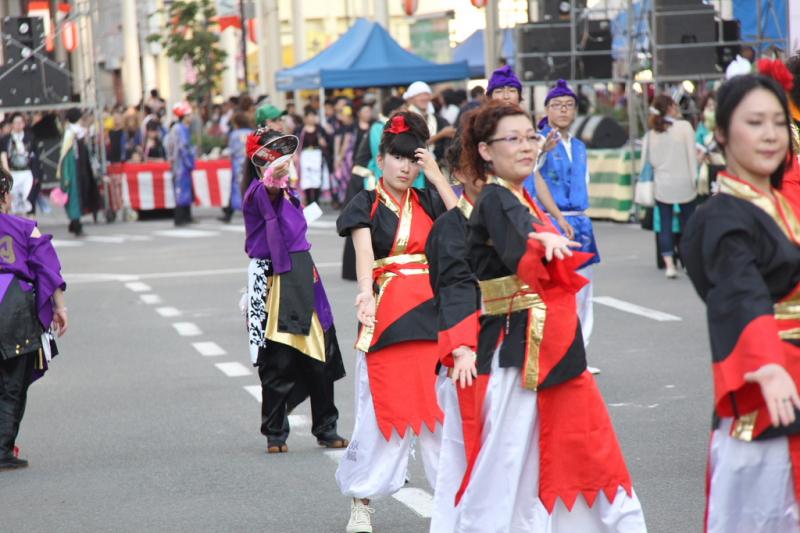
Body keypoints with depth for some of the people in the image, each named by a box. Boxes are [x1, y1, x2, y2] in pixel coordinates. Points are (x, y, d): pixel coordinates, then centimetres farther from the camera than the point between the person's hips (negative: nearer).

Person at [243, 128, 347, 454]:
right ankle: (275, 434, 8)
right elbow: (268, 190, -35)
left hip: (302, 279, 7)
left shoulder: (290, 194, 15)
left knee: (320, 358, 8)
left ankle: (326, 429, 18)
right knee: (278, 362, -4)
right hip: (272, 281, -7)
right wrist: (273, 177, -57)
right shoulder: (259, 193, -9)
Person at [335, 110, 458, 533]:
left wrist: (437, 177, -3)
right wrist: (365, 293, -34)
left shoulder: (428, 200, 13)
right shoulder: (366, 205, 2)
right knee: (382, 406, -3)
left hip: (432, 310, 3)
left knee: (441, 403, 1)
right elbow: (364, 253, -15)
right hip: (387, 311, -3)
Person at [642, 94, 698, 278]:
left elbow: (648, 158, 2)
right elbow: (691, 154, -7)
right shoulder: (684, 126, -7)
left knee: (665, 224, 5)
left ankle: (669, 265, -1)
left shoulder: (652, 132, 0)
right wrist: (694, 177, -1)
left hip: (662, 185, 2)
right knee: (688, 222, 10)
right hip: (683, 183, -2)